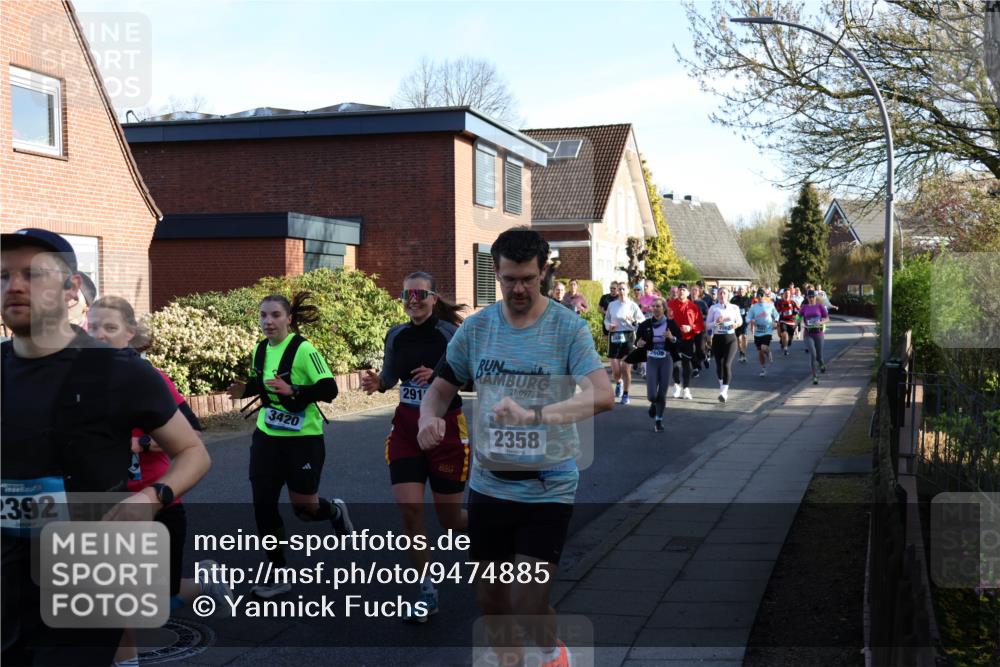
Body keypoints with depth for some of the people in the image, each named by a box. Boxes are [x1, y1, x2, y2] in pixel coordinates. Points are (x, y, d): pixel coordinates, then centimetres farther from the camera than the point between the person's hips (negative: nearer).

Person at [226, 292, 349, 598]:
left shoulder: (303, 350, -17)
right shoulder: (260, 350, 3)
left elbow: (329, 389, -21)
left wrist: (292, 390, -32)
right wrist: (245, 389, -1)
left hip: (303, 438, -6)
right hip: (267, 435, 6)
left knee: (303, 505, 2)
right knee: (263, 505, 1)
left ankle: (335, 511, 40)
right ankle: (277, 576, 14)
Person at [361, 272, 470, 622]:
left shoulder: (451, 334, -11)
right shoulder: (396, 335, 3)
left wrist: (439, 376, -26)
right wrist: (377, 383, -5)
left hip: (446, 429, -4)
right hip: (406, 429, 4)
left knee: (450, 518, 5)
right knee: (409, 511, -7)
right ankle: (427, 593, 6)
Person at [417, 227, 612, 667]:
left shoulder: (569, 328, -10)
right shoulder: (475, 328, 1)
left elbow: (602, 395, -23)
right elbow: (441, 388, 10)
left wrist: (534, 415, -38)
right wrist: (429, 418, -14)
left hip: (548, 488, -4)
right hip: (488, 485, 4)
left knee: (529, 605, -8)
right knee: (490, 597, 14)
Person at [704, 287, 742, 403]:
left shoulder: (734, 308, 4)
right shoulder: (713, 308, 2)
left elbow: (740, 320, 17)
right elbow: (707, 325, 2)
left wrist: (736, 324, -5)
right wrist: (716, 322, -17)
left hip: (730, 338, -1)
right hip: (717, 338, 1)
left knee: (727, 364, -15)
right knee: (719, 365, 7)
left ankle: (724, 392, -16)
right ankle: (723, 387, 30)